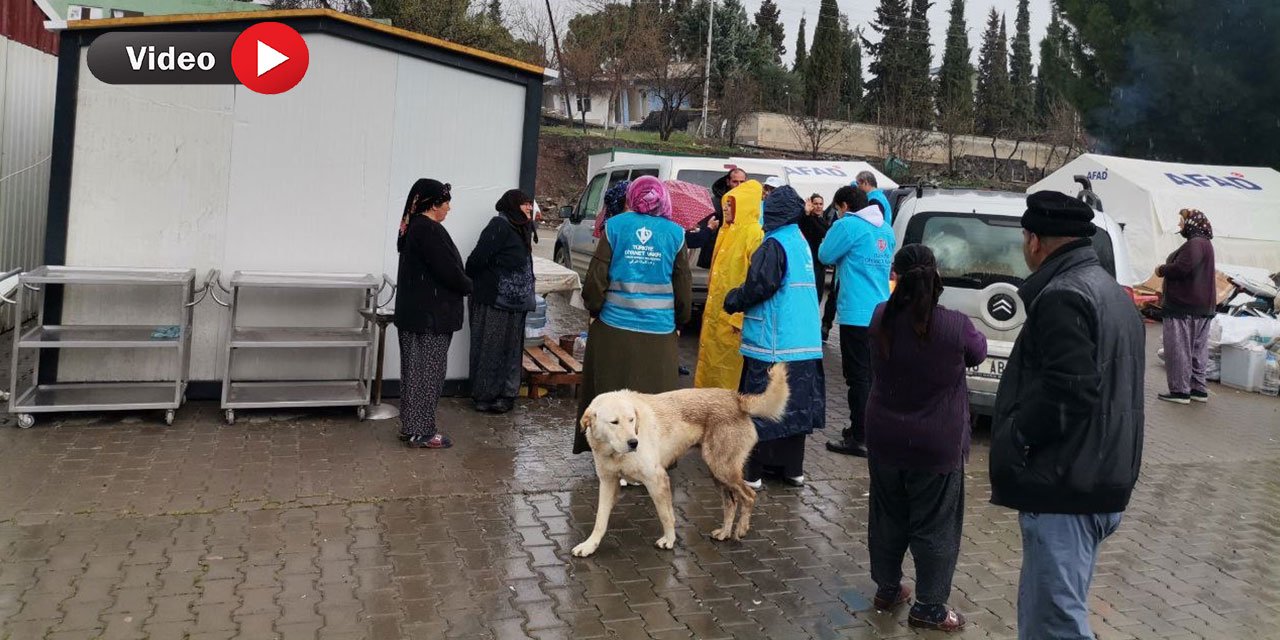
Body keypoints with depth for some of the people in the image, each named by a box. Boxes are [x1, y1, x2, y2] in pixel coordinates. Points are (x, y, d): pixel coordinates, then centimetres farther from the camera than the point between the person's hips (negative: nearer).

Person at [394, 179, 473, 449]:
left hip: (412, 313, 10)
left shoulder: (412, 227, 11)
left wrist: (461, 283, 9)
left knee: (414, 370, 14)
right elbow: (449, 270, -21)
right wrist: (468, 286, -2)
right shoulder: (429, 231, -19)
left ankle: (410, 426, 23)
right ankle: (422, 432, 6)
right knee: (428, 372, -1)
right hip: (432, 315, -10)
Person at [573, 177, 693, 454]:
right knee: (655, 392, 7)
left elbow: (597, 275, -2)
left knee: (611, 391, 11)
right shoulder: (675, 233, 2)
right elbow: (683, 284, 6)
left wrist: (594, 308, 12)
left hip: (614, 324, 0)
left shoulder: (615, 226, -1)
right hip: (659, 328, 0)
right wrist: (680, 321, 17)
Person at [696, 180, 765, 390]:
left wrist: (740, 316, -21)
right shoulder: (726, 230, 15)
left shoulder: (753, 233, -14)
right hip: (714, 310, 9)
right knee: (708, 362, 13)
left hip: (732, 314, -9)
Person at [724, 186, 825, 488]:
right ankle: (792, 468, 21)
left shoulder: (774, 245, -13)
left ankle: (752, 472, 2)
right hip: (803, 341, 8)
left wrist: (733, 301, -2)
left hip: (773, 341, -8)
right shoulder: (801, 242, 14)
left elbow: (759, 286, -20)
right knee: (793, 405, 13)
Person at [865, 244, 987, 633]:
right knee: (934, 526, 9)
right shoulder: (956, 327, -18)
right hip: (937, 446, -4)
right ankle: (929, 607, 19)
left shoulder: (881, 319, -8)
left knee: (887, 517, 19)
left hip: (884, 440, 4)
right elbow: (978, 354, 3)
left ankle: (887, 590, 34)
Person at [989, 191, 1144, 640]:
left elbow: (1068, 392, -25)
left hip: (1065, 487, -10)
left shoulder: (1062, 296, -16)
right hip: (1097, 480, 10)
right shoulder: (1110, 291, 18)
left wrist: (1011, 439, -13)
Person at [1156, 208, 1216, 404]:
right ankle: (1198, 389, 22)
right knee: (1196, 349, 15)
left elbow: (1182, 268, -26)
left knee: (1178, 349, -5)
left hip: (1185, 307, -11)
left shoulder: (1195, 243, -17)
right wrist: (1166, 269, 6)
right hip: (1202, 307, 11)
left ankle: (1180, 391, -2)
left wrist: (1161, 270, -9)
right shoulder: (1204, 243, 19)